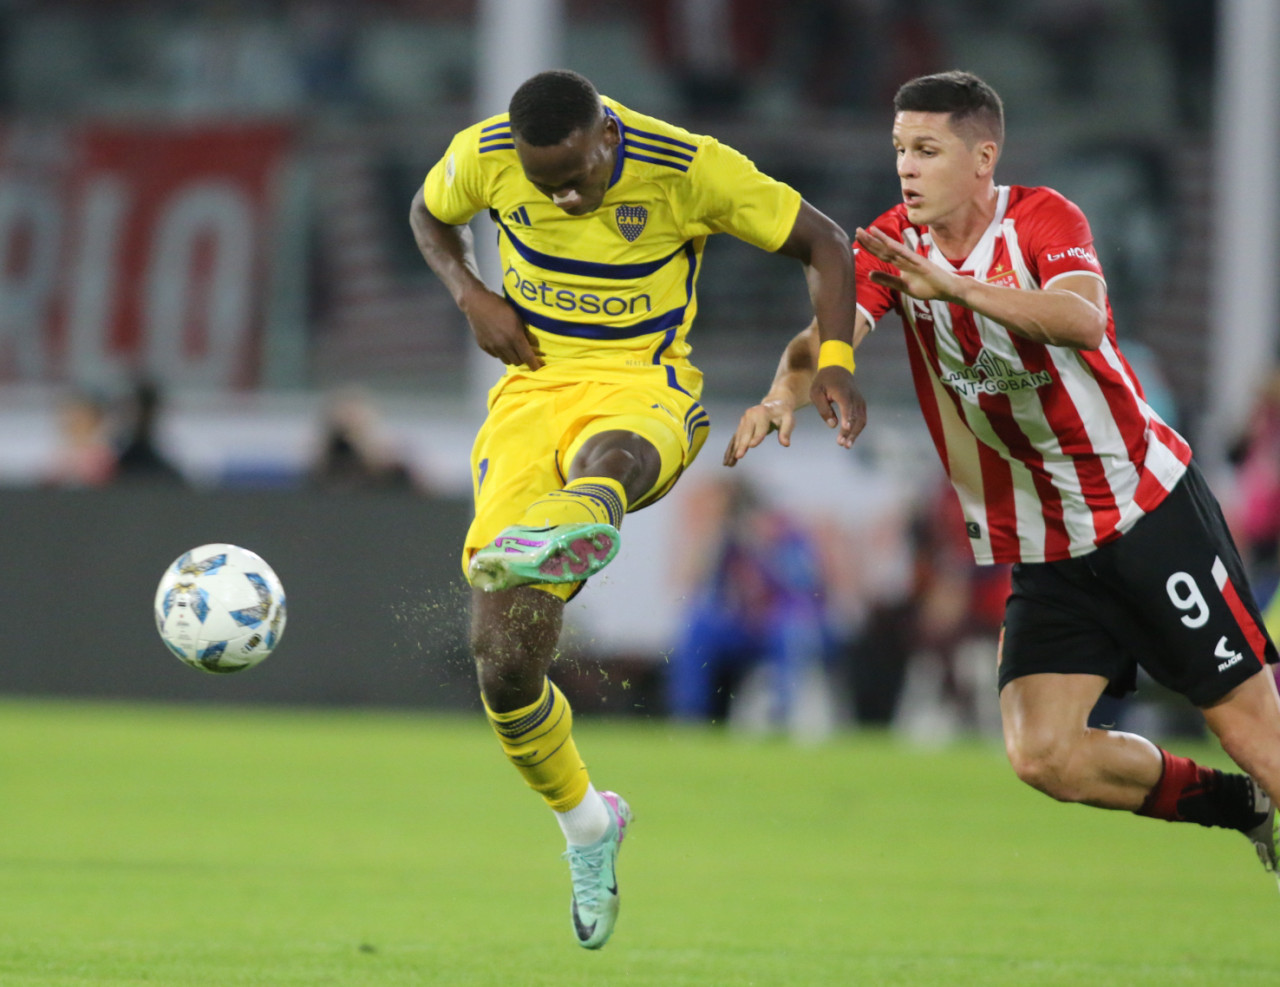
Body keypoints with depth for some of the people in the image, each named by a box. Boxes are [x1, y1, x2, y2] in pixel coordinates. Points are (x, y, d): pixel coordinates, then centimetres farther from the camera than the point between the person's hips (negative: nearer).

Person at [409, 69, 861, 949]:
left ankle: (562, 536, -81)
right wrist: (472, 297, -2)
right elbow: (430, 217, 18)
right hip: (533, 388, 3)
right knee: (504, 665, -9)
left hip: (642, 388, -2)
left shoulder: (688, 168, -12)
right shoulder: (484, 158, -5)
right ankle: (586, 823, 16)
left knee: (605, 459, -44)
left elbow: (823, 244, -3)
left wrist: (835, 364, -18)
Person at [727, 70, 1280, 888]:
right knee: (1043, 756, -8)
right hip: (1037, 547, 4)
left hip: (1148, 506, -4)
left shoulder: (1044, 221, -12)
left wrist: (954, 287, -46)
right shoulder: (894, 245, 1)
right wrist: (789, 386, -38)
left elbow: (1083, 320, -33)